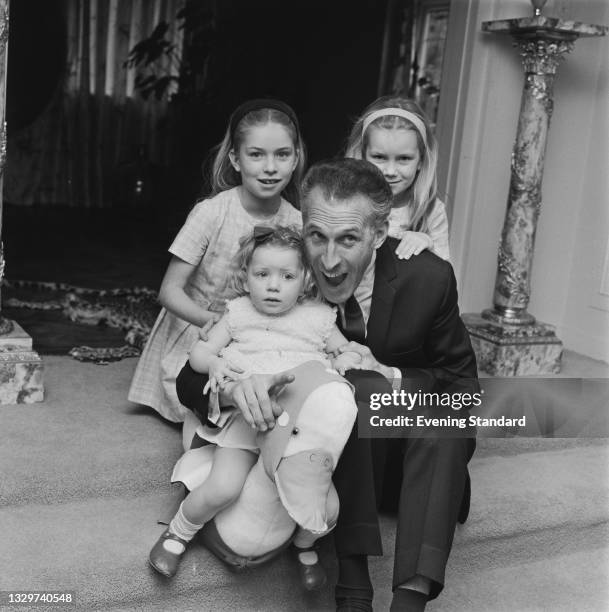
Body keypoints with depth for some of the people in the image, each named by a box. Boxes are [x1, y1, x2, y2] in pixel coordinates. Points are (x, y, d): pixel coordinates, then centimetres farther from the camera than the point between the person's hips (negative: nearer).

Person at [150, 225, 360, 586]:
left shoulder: (318, 318, 10)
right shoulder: (239, 314, 10)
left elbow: (353, 355, 18)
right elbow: (199, 353, 12)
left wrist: (344, 361, -5)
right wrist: (215, 364, -10)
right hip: (244, 418, 0)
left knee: (325, 508, -14)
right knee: (222, 489, -21)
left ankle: (306, 543, 23)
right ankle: (179, 532, 12)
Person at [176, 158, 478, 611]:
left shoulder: (428, 278, -19)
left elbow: (466, 388, -9)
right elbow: (191, 379, -18)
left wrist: (392, 378, -29)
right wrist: (234, 384, -42)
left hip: (419, 442, 1)